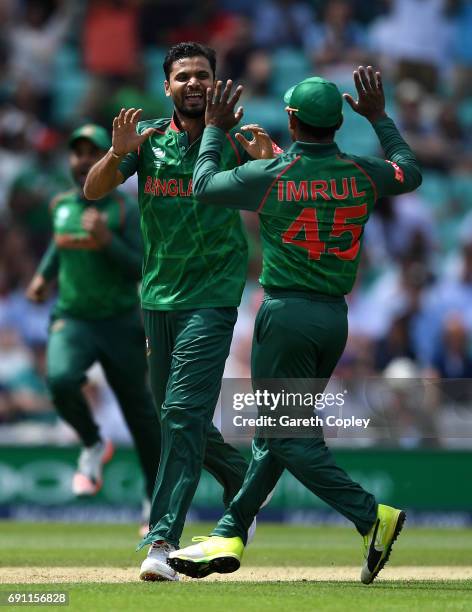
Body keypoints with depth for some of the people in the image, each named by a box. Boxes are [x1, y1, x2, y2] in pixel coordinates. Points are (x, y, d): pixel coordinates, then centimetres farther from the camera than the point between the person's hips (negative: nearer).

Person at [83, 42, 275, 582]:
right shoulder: (149, 138, 4)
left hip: (212, 296, -5)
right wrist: (118, 153, -24)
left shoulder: (234, 141, -4)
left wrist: (262, 158, -32)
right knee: (172, 414, 15)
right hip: (157, 296, 5)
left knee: (183, 413, -16)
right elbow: (93, 191, -5)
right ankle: (242, 477, 40)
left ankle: (162, 541, -20)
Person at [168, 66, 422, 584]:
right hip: (336, 317, 6)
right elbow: (411, 173, 24)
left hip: (287, 314, -6)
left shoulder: (268, 176, -9)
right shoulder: (362, 174, 1)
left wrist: (215, 129, 22)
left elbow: (204, 184, 8)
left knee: (286, 433, -4)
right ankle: (229, 537, 17)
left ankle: (370, 515, -18)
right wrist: (379, 117, 31)